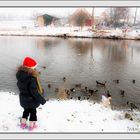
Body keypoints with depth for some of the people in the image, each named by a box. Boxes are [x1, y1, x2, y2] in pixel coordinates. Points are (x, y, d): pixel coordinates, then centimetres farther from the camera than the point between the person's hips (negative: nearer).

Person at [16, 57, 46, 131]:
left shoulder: (20, 75, -8)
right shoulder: (31, 78, -33)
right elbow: (34, 92, -30)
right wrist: (42, 100, -19)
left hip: (23, 99, 7)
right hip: (32, 100, -6)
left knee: (26, 110, 28)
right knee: (33, 111, 17)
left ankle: (23, 123, 37)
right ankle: (31, 125, 32)